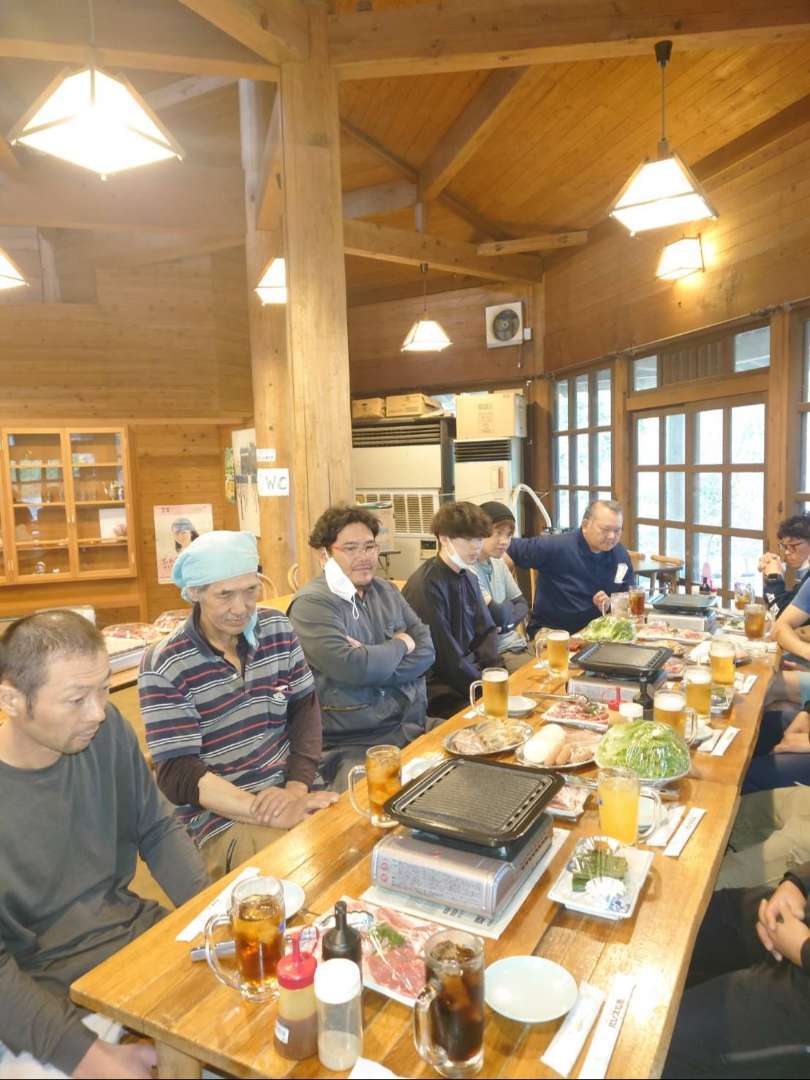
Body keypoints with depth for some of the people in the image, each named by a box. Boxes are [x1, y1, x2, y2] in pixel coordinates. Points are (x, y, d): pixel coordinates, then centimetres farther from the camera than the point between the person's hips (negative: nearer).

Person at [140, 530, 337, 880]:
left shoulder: (278, 629, 3)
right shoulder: (164, 667, -11)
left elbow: (305, 709, 5)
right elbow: (177, 775, -13)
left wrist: (297, 790, -11)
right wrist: (271, 813, -22)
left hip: (292, 794, 5)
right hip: (220, 819, -5)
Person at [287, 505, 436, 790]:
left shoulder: (387, 591, 13)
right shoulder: (311, 604, -8)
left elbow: (426, 651, 4)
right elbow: (351, 667, -21)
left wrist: (372, 662, -13)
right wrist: (400, 645, -4)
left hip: (414, 725, 6)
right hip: (353, 746, -6)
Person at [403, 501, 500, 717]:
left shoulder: (469, 577, 8)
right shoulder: (426, 586, -20)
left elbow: (486, 632, 10)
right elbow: (445, 656, -20)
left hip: (471, 673, 8)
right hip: (441, 690, -8)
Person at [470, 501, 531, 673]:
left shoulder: (499, 564, 8)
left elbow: (522, 605, 10)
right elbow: (499, 617, -23)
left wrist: (505, 623, -10)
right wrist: (508, 606, -1)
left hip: (517, 643, 8)